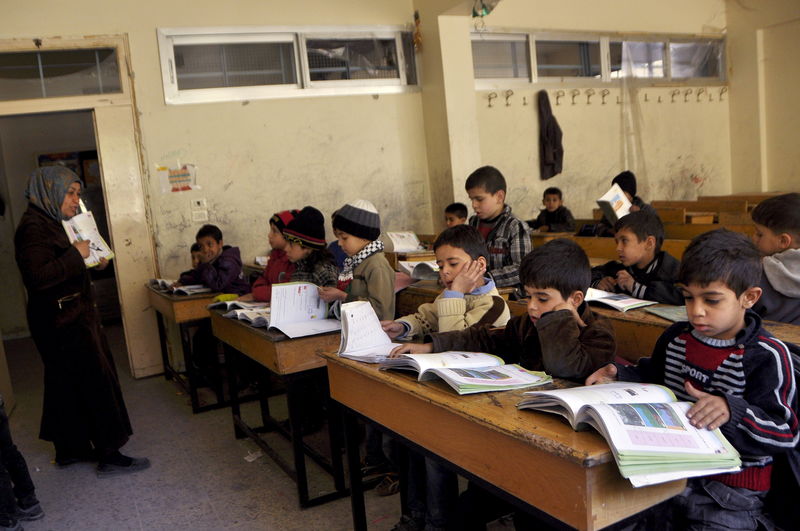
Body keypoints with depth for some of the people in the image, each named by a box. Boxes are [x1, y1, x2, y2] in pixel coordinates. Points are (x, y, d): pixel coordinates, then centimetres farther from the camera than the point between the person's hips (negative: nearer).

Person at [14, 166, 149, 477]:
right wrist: (75, 255, -23)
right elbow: (37, 278, -29)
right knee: (97, 383, -5)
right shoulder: (33, 227, -18)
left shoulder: (50, 223, 13)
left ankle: (70, 449, 29)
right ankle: (109, 456, 4)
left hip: (72, 317, 10)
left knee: (68, 385, 17)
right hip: (62, 322, -10)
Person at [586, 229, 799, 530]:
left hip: (731, 488, -4)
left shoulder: (766, 356, -11)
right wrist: (620, 376, 3)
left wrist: (733, 412, -32)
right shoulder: (675, 337, 6)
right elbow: (654, 380, 22)